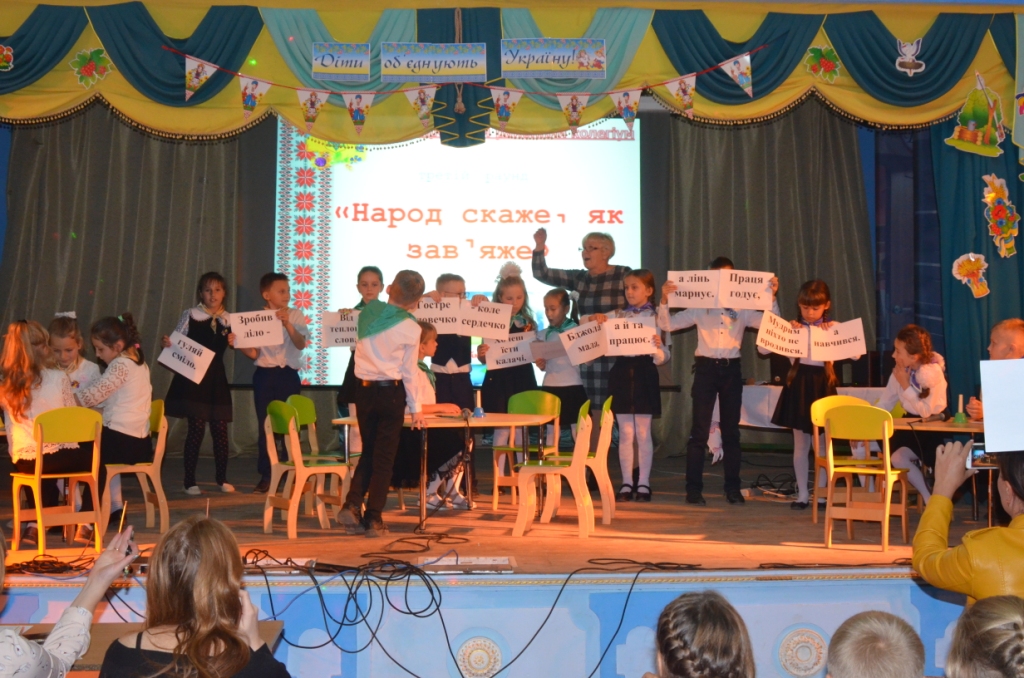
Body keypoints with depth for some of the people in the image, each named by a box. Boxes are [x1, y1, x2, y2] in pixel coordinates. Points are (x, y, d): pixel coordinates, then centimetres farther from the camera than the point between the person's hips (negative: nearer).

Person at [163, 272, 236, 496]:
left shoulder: (229, 321, 9)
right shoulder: (190, 315, 0)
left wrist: (235, 342, -4)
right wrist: (167, 343, -22)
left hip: (216, 378, 3)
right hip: (193, 377, -3)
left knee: (220, 429, 3)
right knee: (196, 429, -5)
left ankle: (222, 479, 17)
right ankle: (189, 481, 4)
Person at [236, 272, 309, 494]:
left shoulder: (295, 315, 1)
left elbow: (301, 343, -13)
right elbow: (254, 353, 4)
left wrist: (287, 324, -27)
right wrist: (238, 344, -14)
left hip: (288, 375, -1)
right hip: (264, 375, 1)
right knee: (265, 426, 3)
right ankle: (265, 476, 11)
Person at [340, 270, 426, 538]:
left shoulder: (366, 313, 1)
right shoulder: (411, 328, -8)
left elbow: (359, 347, 9)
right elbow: (410, 371, -3)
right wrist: (416, 408, 5)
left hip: (364, 390, 3)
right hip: (392, 392, -3)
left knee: (368, 451, 17)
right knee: (384, 456, 5)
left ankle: (352, 504, 0)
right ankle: (373, 519, 5)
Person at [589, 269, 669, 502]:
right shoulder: (618, 316, 8)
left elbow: (662, 358, -4)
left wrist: (658, 346, -25)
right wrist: (595, 318, -9)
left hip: (644, 374, -3)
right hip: (622, 372, 3)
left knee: (643, 433, 2)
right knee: (625, 433, 6)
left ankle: (644, 483, 9)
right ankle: (626, 483, 11)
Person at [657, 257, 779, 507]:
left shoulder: (742, 310, 6)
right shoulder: (699, 308, 3)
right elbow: (667, 325, -1)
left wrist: (772, 297, -12)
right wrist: (664, 300, -16)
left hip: (731, 369, 2)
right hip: (706, 367, -2)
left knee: (731, 430, 8)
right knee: (699, 431, -3)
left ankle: (733, 488, 16)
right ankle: (694, 488, 2)